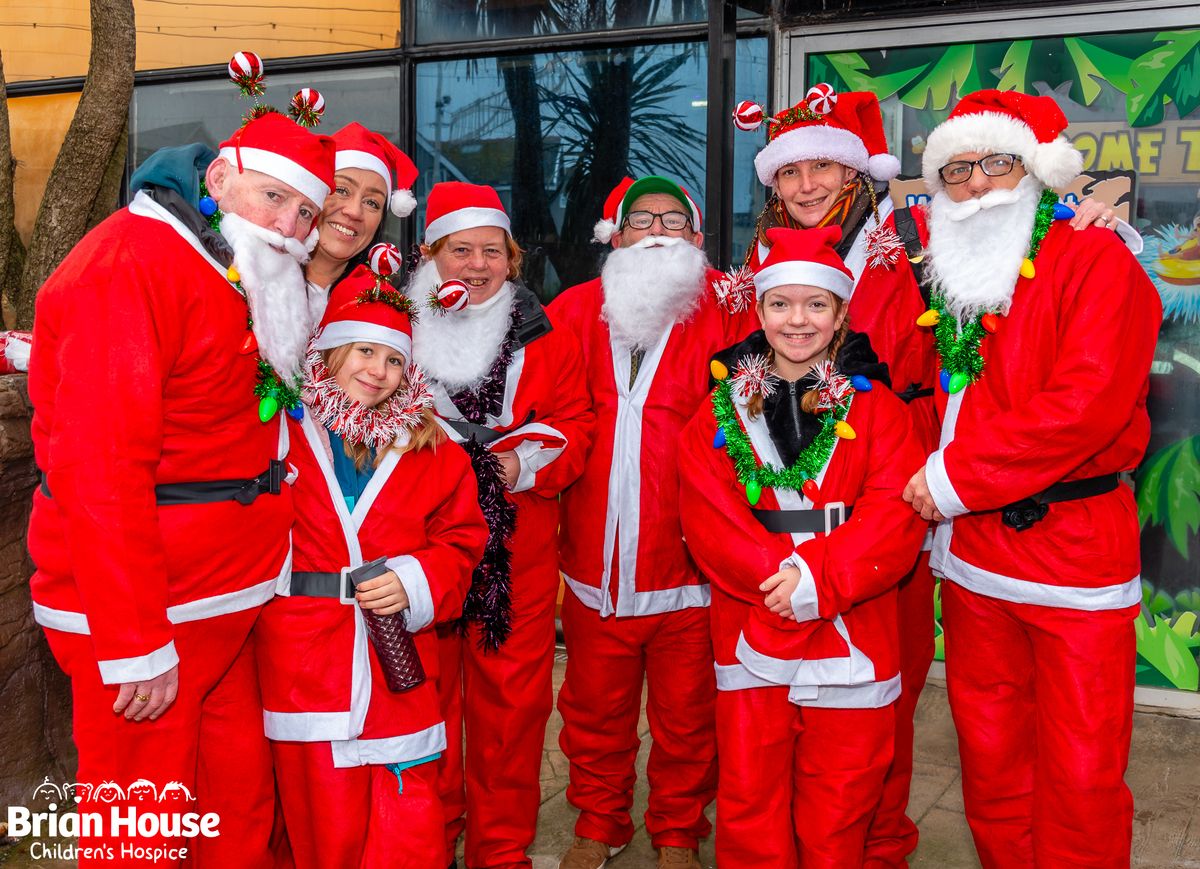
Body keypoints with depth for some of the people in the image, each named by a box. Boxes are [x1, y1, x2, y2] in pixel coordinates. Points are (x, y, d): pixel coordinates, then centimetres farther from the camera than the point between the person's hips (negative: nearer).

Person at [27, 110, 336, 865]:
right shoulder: (129, 266, -16)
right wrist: (135, 644, -22)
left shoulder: (239, 277, 13)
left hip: (224, 605, 9)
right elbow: (100, 470, -23)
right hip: (144, 613, -9)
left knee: (241, 804, 19)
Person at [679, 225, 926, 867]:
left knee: (839, 811, 10)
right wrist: (780, 575, -19)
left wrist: (817, 579, -21)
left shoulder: (873, 406, 3)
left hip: (852, 639, 0)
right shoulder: (723, 410, 5)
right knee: (749, 800, 9)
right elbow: (708, 517, -5)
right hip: (750, 635, 1)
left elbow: (895, 514, -9)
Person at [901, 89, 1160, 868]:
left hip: (1076, 550, -5)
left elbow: (1086, 403, -18)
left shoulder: (1096, 259, -6)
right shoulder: (945, 277, 11)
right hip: (973, 551, 5)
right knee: (989, 754, 15)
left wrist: (957, 477, -15)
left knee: (1080, 774, 2)